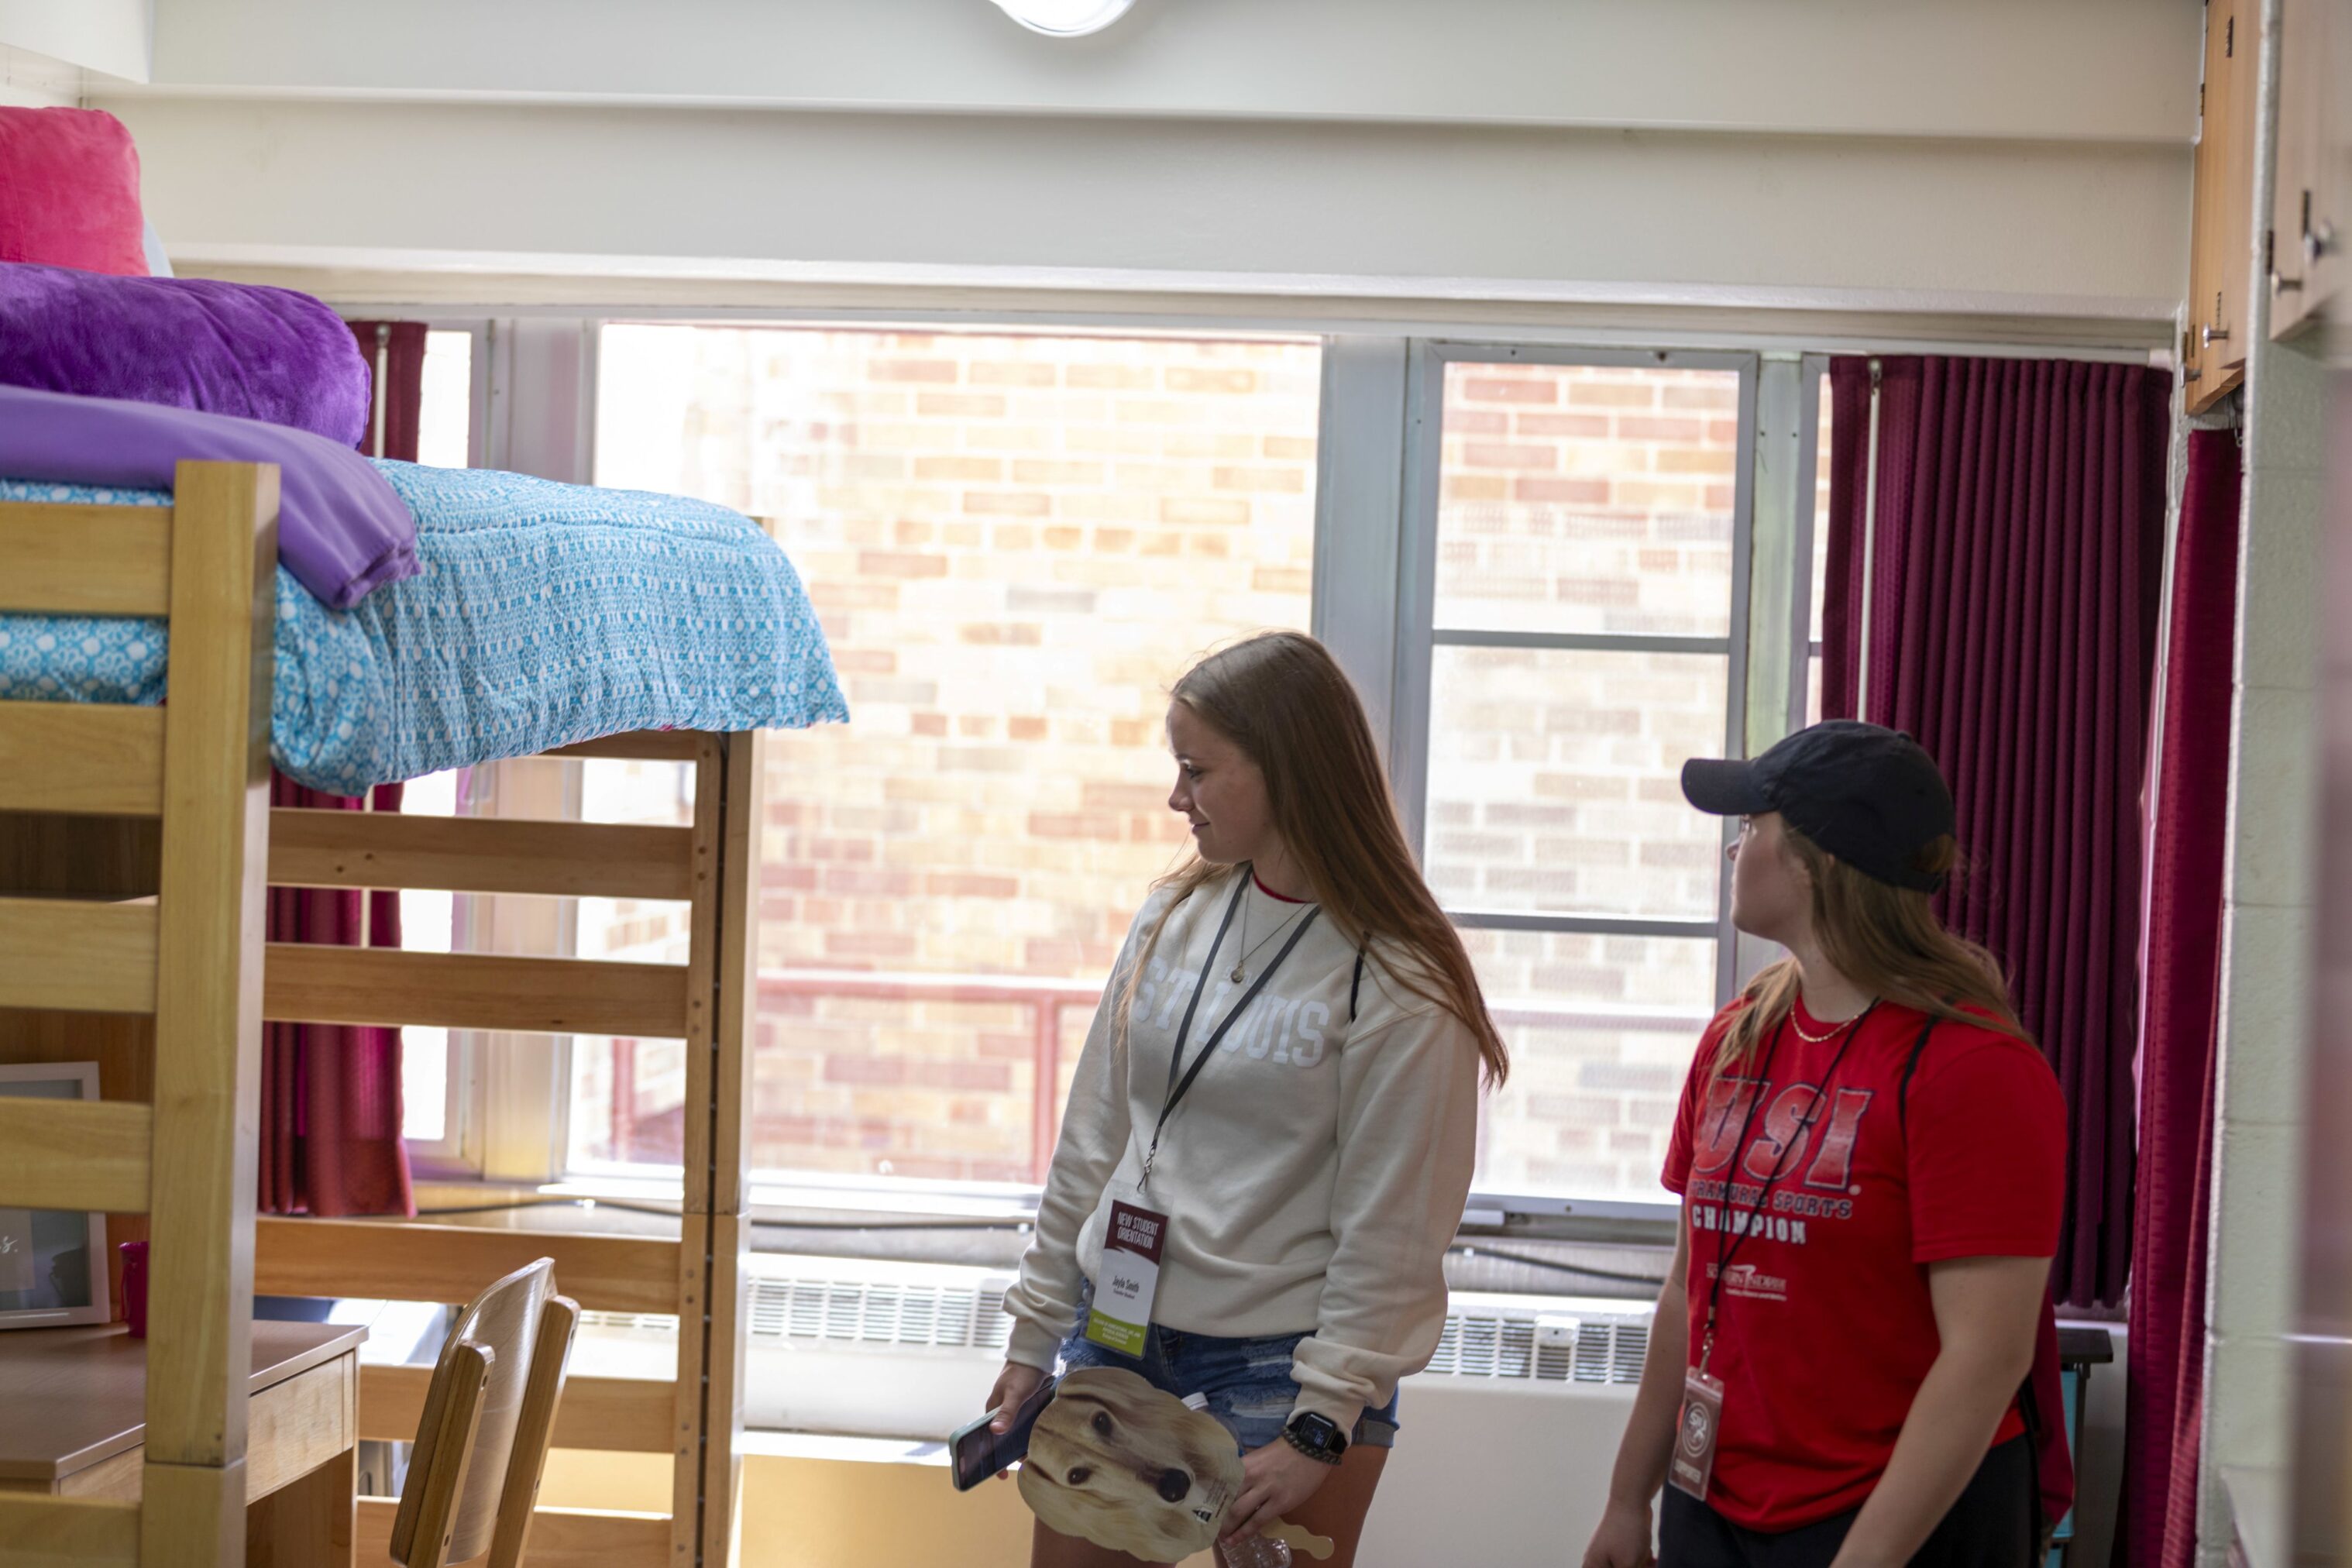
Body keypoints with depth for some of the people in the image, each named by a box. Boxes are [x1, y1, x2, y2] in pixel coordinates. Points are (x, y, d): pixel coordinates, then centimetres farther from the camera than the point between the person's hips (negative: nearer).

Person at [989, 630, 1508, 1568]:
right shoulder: (1174, 917, 5)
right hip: (1117, 1330, 5)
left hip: (1278, 1358, -5)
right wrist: (1035, 1333, 11)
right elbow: (1092, 1141, 10)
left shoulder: (1402, 987, -12)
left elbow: (1389, 1237, -12)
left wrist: (1322, 1427, -15)